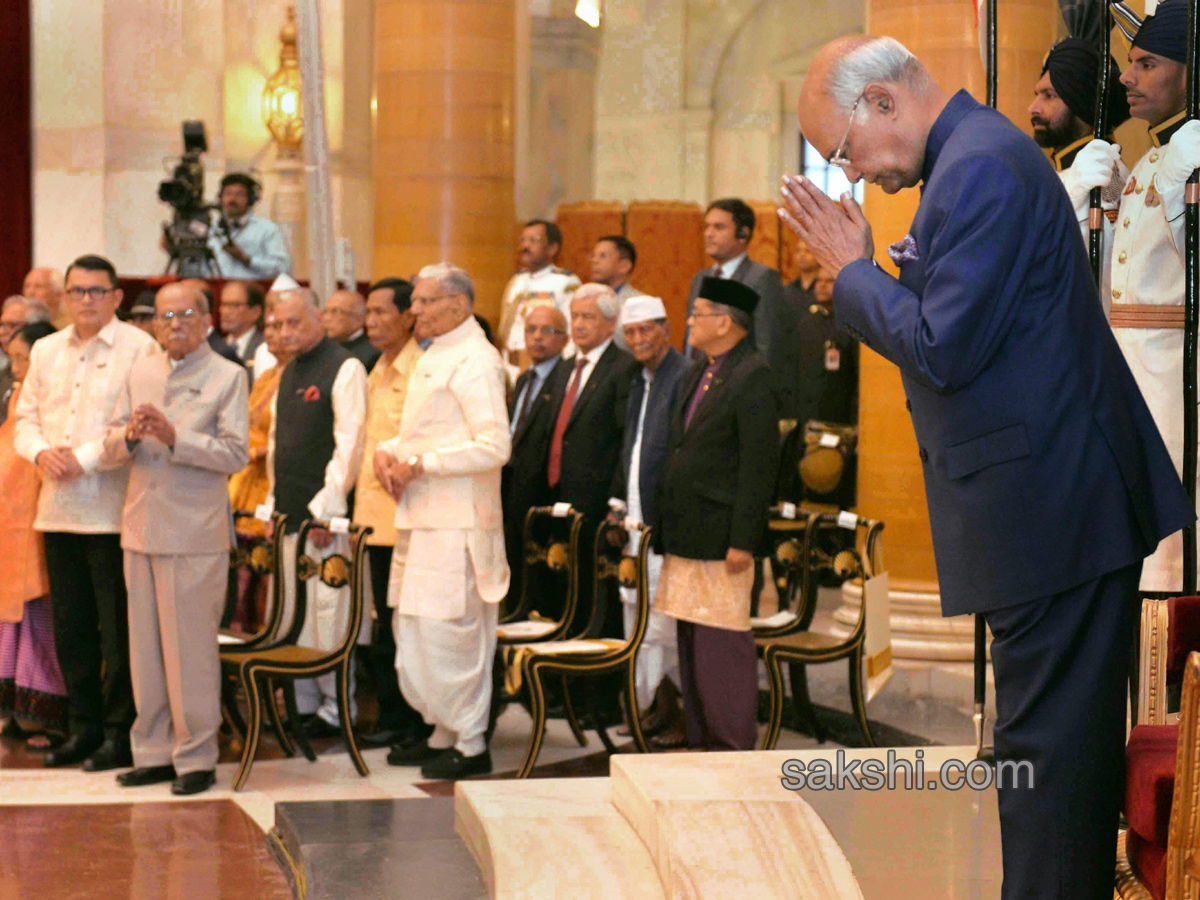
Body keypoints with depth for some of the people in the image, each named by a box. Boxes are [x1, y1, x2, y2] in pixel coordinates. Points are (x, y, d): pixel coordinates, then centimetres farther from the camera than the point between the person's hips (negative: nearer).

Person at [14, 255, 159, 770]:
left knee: (119, 629, -3)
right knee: (70, 627, 11)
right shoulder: (46, 351, 16)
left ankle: (120, 732, 6)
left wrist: (87, 457, -17)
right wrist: (41, 452, -4)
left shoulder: (139, 349, -4)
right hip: (58, 509, 6)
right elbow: (26, 418, 17)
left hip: (113, 510, -6)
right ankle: (84, 726, 21)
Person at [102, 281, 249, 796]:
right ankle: (153, 752, 18)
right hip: (141, 528, 6)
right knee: (145, 644, 9)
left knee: (190, 647, -4)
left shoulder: (227, 376, -1)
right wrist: (130, 435, -11)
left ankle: (196, 757, 5)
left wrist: (174, 437, -21)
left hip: (195, 534, -5)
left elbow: (236, 453, -11)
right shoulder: (140, 373, 14)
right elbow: (109, 453, 11)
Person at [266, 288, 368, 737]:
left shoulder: (344, 368, -9)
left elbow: (349, 444, -14)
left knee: (327, 610, -6)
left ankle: (336, 708, 2)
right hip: (289, 513, 8)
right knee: (291, 612, 9)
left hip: (325, 515, -8)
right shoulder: (289, 372, 18)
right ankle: (303, 705, 17)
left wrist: (326, 507, -16)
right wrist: (274, 504, 17)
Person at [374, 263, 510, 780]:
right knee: (413, 632, 13)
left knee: (446, 631, -7)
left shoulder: (473, 362, -12)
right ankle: (442, 734, 23)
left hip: (456, 523, -10)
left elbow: (494, 446, -21)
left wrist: (418, 465, -17)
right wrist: (387, 451, 6)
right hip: (421, 519, 10)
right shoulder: (434, 358, 19)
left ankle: (470, 744, 3)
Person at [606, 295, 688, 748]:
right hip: (639, 523, 9)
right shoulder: (640, 382, 16)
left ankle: (683, 718, 3)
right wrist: (618, 503, 19)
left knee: (664, 624, -6)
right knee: (638, 619, 12)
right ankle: (661, 709, 21)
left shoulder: (684, 379, -13)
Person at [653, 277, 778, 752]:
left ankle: (733, 746, 1)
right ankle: (701, 740, 20)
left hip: (720, 535, -9)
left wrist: (742, 540, -19)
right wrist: (664, 524, 15)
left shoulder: (753, 376, -12)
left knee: (723, 641, -6)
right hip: (685, 535, 9)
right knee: (690, 642, 12)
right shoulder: (696, 374, 16)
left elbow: (759, 464, -16)